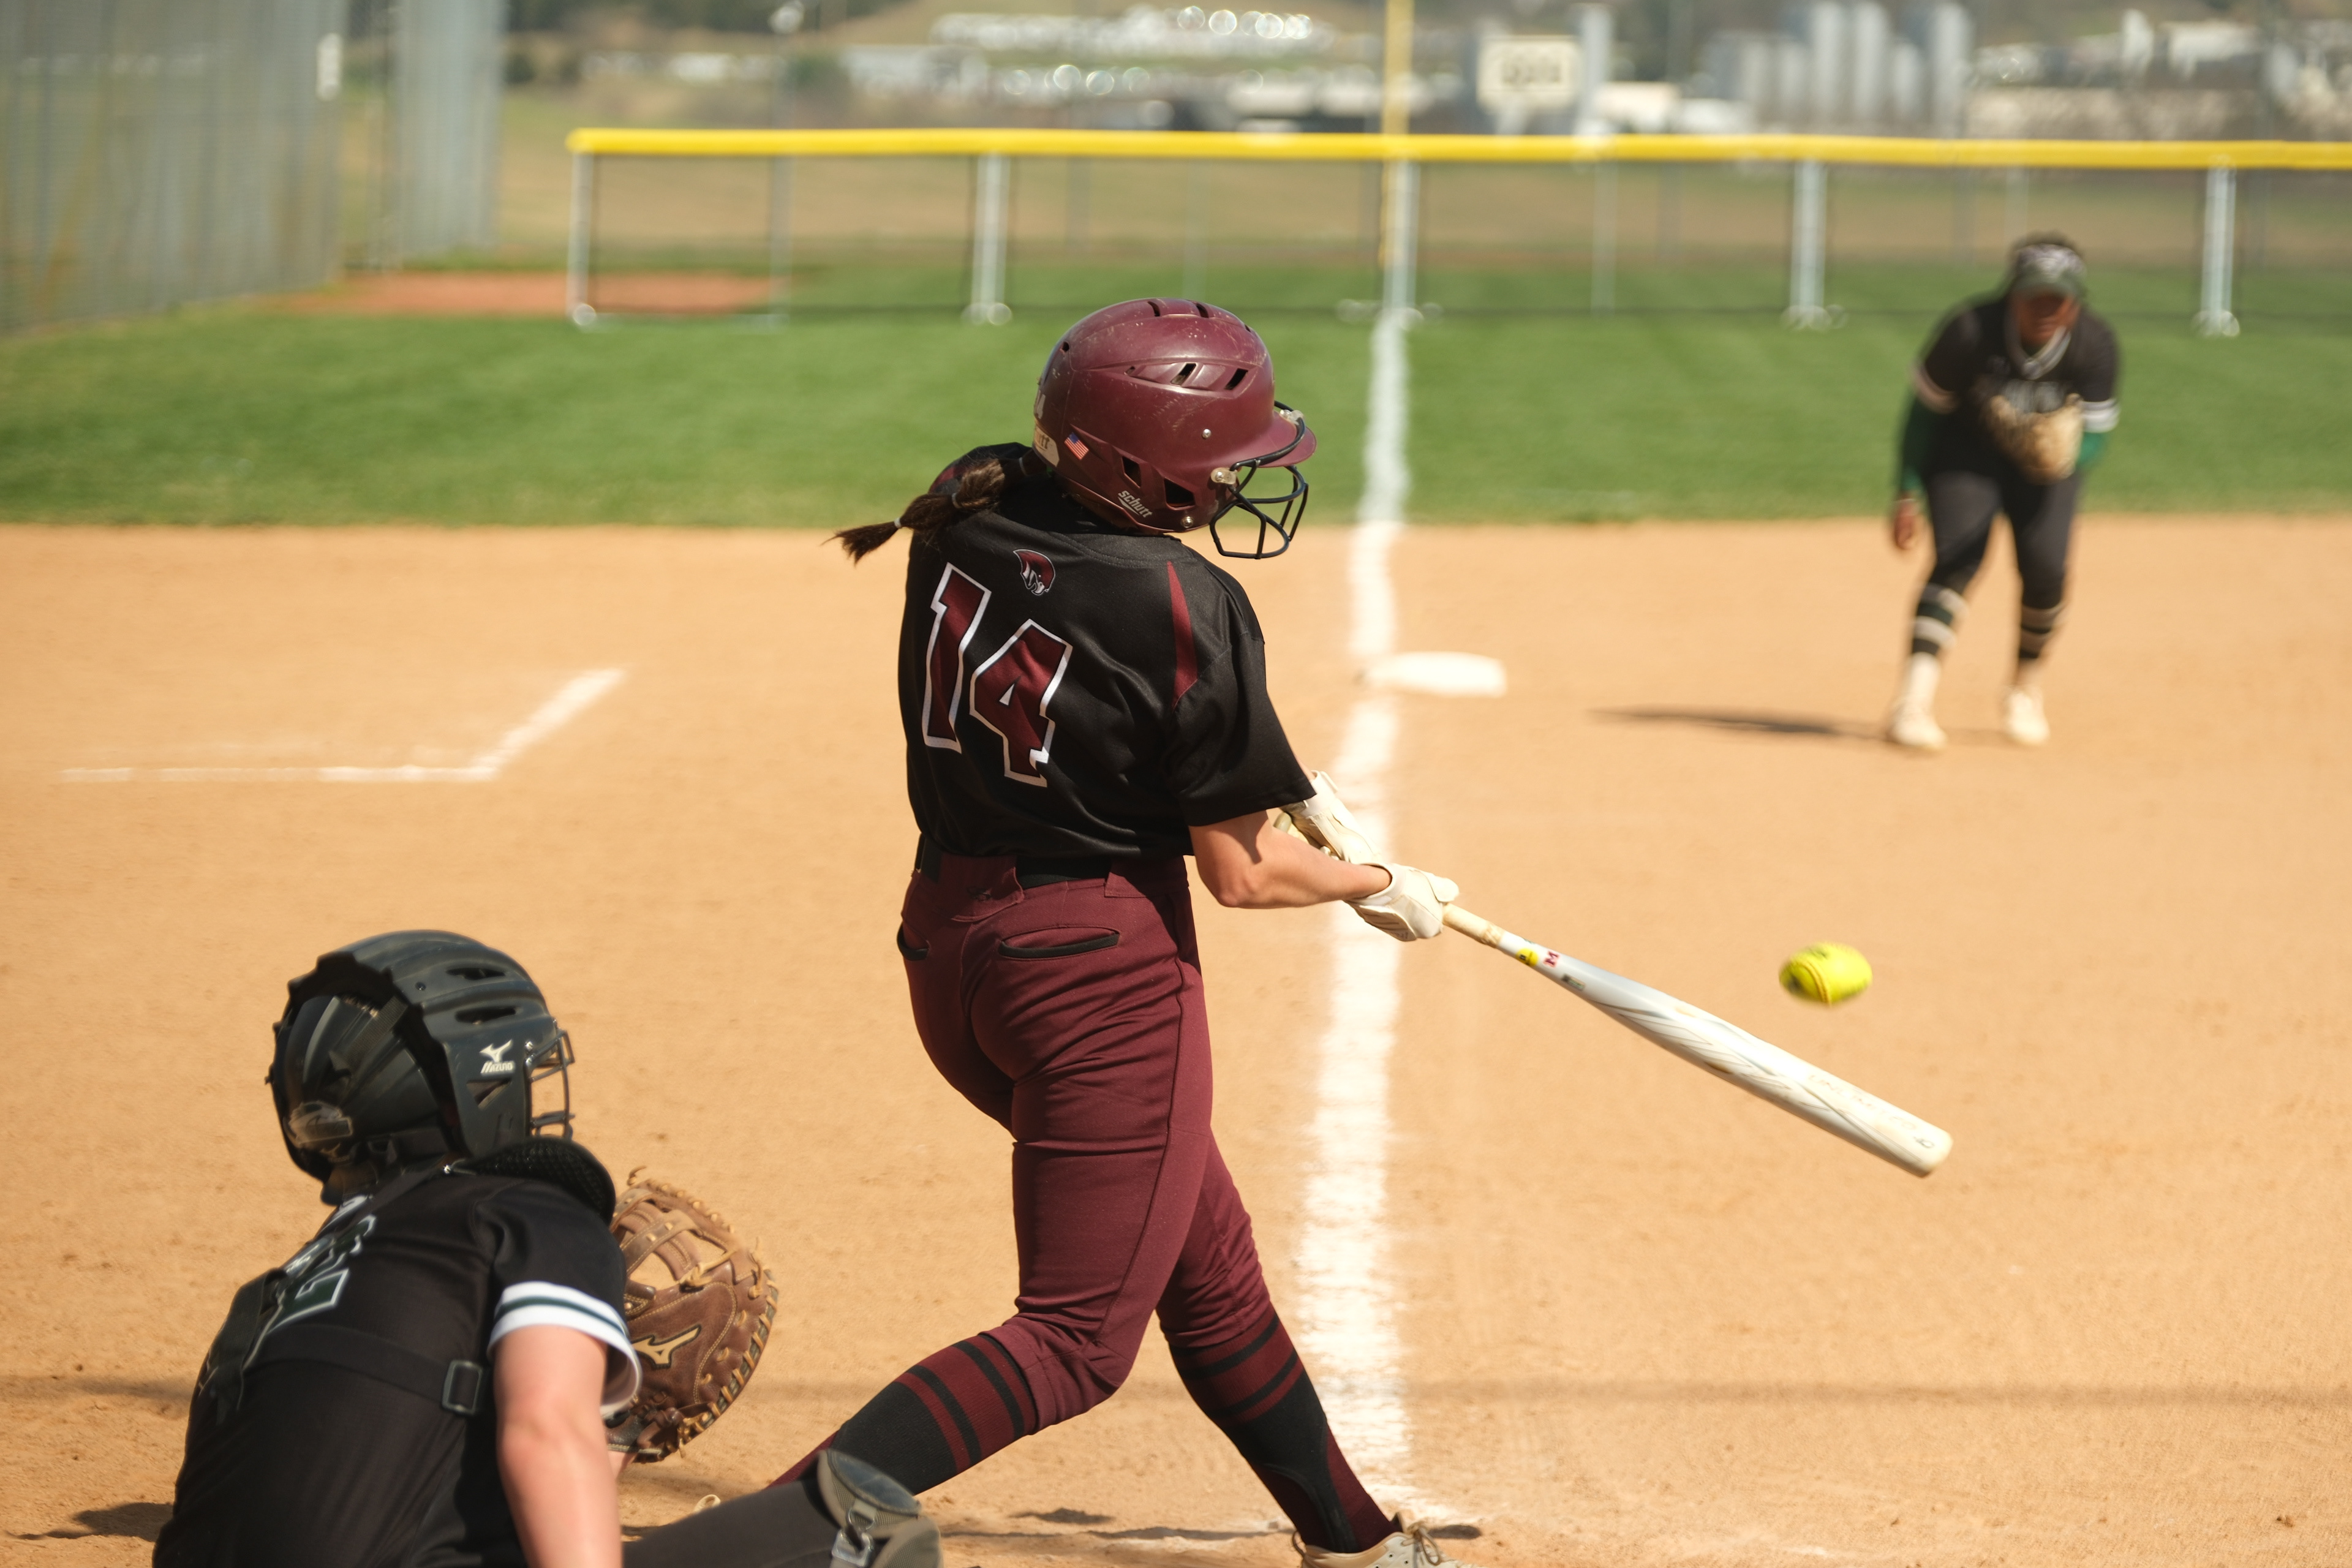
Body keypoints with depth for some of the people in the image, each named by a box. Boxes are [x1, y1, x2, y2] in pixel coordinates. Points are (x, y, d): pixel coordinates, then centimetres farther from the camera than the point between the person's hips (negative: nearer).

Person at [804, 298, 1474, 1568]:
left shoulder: (969, 514, -2)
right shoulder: (1186, 610, -20)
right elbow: (1242, 875, -13)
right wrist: (1385, 888, 6)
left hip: (950, 941, 9)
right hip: (1102, 970, -9)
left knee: (1207, 1261, 23)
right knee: (1077, 1339, -2)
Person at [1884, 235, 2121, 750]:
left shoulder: (2095, 345, -23)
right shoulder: (1968, 332, -28)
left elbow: (2095, 435, -16)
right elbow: (1925, 411, -14)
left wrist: (2068, 457, -39)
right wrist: (1907, 496, -14)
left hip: (2048, 452, 2)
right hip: (1965, 451, -2)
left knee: (2044, 566, -15)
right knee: (1958, 558, -21)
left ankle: (2026, 689, 12)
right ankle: (1914, 701, -30)